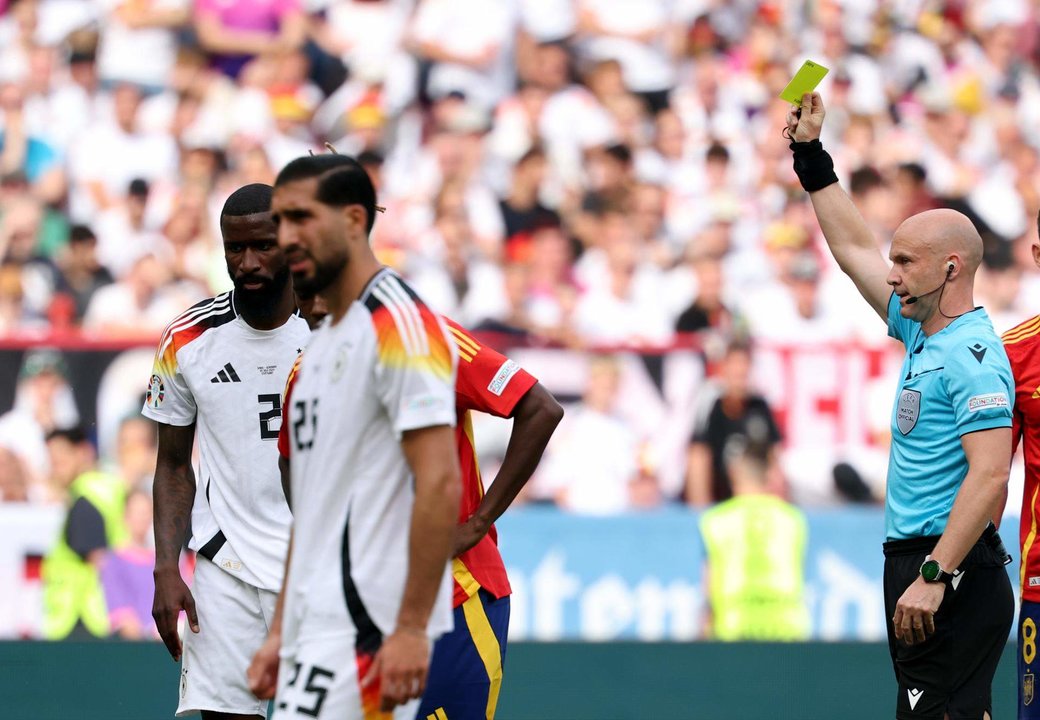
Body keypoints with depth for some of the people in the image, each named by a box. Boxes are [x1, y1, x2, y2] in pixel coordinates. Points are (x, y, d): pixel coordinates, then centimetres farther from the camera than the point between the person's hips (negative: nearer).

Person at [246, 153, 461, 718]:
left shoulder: (399, 325, -11)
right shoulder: (321, 345, 19)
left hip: (367, 628, -10)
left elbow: (440, 484, -18)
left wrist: (411, 628, -22)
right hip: (318, 630, 10)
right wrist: (282, 630, 19)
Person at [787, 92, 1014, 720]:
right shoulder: (922, 333, 15)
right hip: (916, 562, 10)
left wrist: (933, 576, -25)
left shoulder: (973, 354, -13)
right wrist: (811, 155, 27)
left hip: (951, 573, -10)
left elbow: (989, 477, -21)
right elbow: (855, 249, 27)